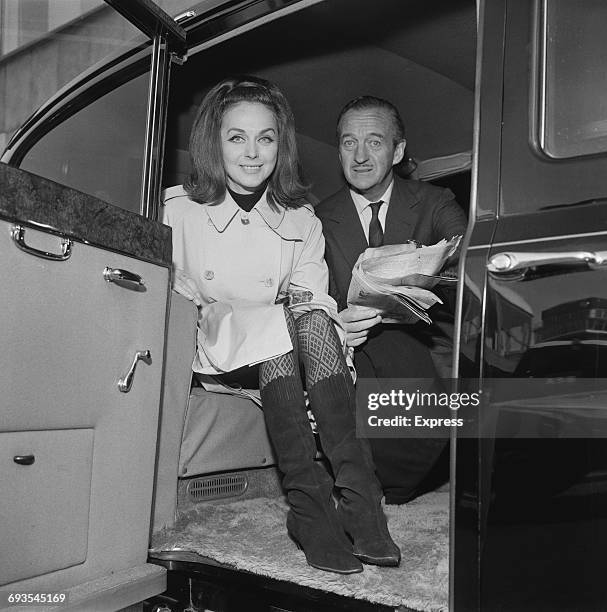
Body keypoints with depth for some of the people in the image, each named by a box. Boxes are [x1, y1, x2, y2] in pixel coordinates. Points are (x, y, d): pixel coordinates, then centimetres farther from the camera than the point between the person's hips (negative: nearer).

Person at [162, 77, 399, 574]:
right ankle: (309, 500, -35)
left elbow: (313, 300, 1)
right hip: (213, 356, -2)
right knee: (280, 323, -30)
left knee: (312, 319, -29)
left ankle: (356, 495, -35)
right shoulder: (179, 211, 3)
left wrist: (315, 317, -23)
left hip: (285, 360, 2)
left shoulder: (301, 222, 10)